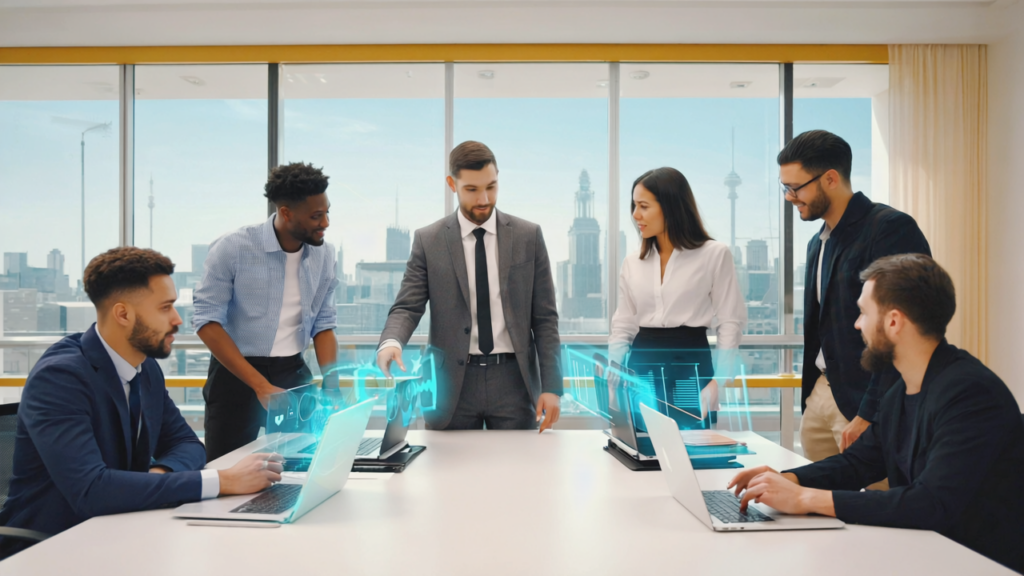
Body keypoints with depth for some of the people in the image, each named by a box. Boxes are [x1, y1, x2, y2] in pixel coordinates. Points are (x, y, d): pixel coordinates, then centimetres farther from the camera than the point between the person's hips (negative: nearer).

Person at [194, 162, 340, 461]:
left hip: (294, 373, 4)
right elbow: (207, 321, -14)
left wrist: (332, 387, -8)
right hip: (236, 374, -3)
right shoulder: (232, 248, -12)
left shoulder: (323, 254, 1)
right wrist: (260, 386, -20)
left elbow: (324, 324, 6)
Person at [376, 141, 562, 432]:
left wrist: (552, 386, -3)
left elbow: (545, 317, 3)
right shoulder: (428, 241, 2)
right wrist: (391, 342, -24)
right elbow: (407, 307, -1)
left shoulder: (528, 236, 3)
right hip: (453, 385, 0)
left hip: (512, 378, 1)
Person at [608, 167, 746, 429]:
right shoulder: (632, 262, 9)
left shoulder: (715, 254, -1)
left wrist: (720, 380, -13)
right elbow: (623, 326, 11)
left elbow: (730, 322, -3)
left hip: (691, 364, -3)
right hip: (642, 366, 3)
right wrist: (612, 376, -3)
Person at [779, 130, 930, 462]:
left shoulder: (891, 229, -13)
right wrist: (811, 394, 16)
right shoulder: (819, 243, 14)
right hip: (821, 396, 8)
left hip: (866, 405, -8)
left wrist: (869, 415, -19)